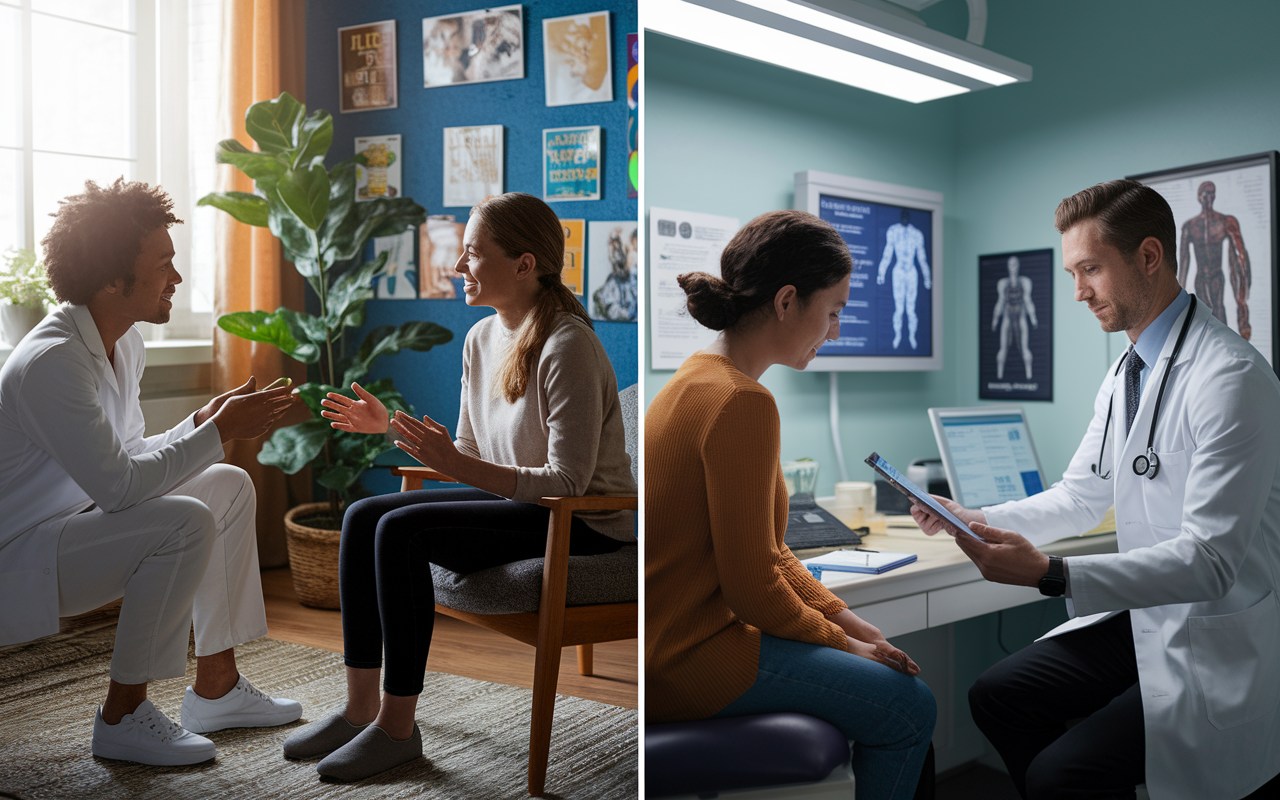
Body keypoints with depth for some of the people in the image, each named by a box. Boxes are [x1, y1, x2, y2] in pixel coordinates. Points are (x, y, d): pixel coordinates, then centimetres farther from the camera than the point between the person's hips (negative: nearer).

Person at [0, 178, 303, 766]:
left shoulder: (124, 343, 5)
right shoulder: (51, 361, -26)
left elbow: (130, 455, 9)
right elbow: (117, 485, -29)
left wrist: (202, 424, -7)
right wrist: (217, 434, -22)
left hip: (68, 523, 10)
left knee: (229, 486, 8)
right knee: (186, 521, -28)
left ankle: (216, 686, 12)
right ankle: (122, 715, -12)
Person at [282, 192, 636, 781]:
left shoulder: (567, 347, -20)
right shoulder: (481, 338, 7)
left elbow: (567, 482, -24)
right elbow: (470, 454, 14)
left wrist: (457, 466, -28)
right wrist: (390, 428, 3)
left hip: (586, 524, -9)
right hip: (516, 501, 9)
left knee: (402, 530, -23)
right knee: (363, 517, -4)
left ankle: (397, 727, -12)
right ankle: (360, 708, 0)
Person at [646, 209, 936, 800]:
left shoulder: (702, 376, 9)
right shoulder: (742, 403, -22)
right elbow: (753, 587, -20)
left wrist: (840, 616, 9)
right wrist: (843, 642, -4)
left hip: (674, 630, 10)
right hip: (684, 659, -10)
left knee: (885, 668, 17)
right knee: (908, 706, -6)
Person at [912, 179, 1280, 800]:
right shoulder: (1124, 375, 8)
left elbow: (1210, 560, -28)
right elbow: (1081, 496, 17)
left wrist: (1052, 575, -36)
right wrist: (979, 521, 1)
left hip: (1219, 648, -9)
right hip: (1144, 619, 9)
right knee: (997, 696, 8)